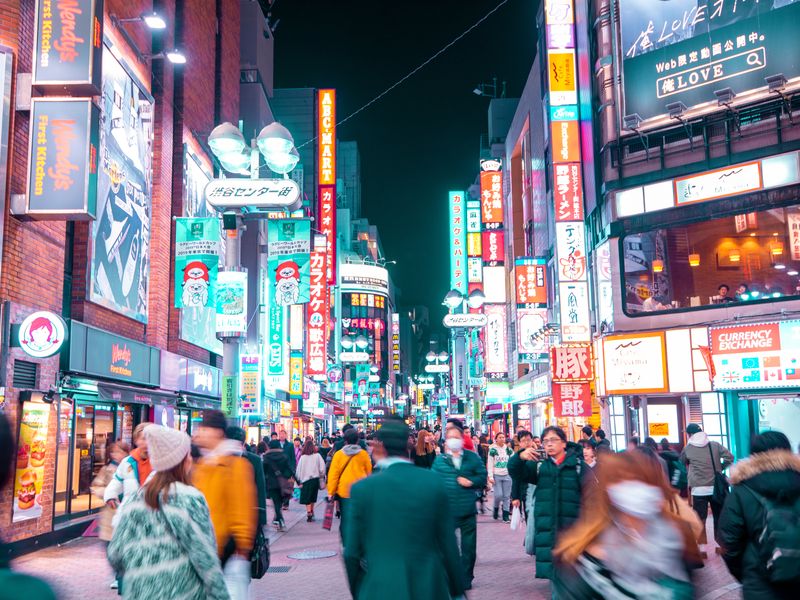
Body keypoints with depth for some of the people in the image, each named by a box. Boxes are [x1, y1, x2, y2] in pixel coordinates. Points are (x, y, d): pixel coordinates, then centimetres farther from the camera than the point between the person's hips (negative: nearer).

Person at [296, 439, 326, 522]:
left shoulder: (303, 457, -6)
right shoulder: (317, 455, -5)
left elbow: (299, 470, -4)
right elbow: (322, 468, -6)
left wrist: (299, 481, 3)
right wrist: (321, 477, 10)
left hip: (306, 480, -2)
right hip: (315, 479, 2)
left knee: (307, 499, 1)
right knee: (313, 498, 19)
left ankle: (309, 514, -12)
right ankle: (312, 512, 28)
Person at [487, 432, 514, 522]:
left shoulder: (509, 450, 8)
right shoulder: (493, 450, -1)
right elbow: (490, 464, -3)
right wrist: (490, 476, -10)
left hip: (507, 475, 3)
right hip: (496, 475, -3)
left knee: (507, 496, 2)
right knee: (498, 495, -10)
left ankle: (506, 515, 8)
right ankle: (496, 508, 18)